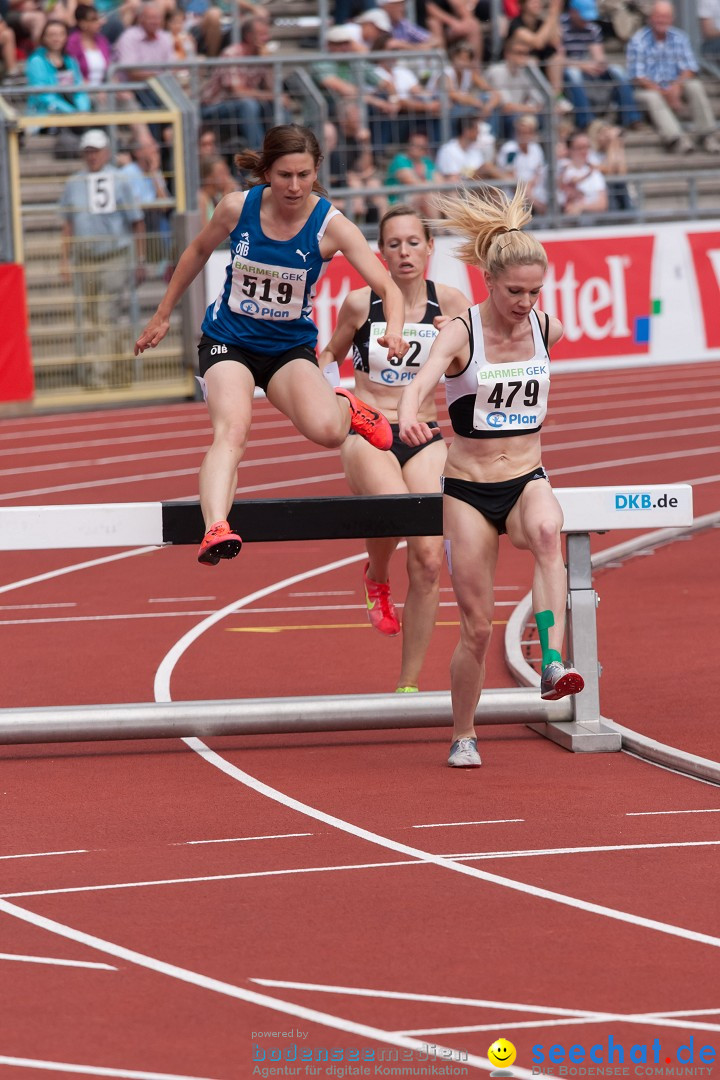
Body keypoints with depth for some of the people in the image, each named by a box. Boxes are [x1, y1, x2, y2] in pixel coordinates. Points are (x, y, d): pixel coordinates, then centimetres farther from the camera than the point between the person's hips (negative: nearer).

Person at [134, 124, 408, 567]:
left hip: (291, 346, 0)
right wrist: (163, 315, 16)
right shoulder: (237, 208, -12)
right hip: (228, 340, 0)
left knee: (327, 430, -26)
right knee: (232, 430, -30)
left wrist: (394, 330, -44)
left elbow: (388, 286, -22)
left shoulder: (331, 225, -17)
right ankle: (215, 529, -49)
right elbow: (199, 251, 9)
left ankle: (346, 407, 13)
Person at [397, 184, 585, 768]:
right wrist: (408, 417, -54)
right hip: (468, 490, -2)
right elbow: (422, 380, -34)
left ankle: (553, 664, -43)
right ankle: (463, 735, 24)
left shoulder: (548, 330, -1)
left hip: (528, 481, 2)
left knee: (547, 530, -36)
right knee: (477, 626, 2)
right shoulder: (461, 333, -13)